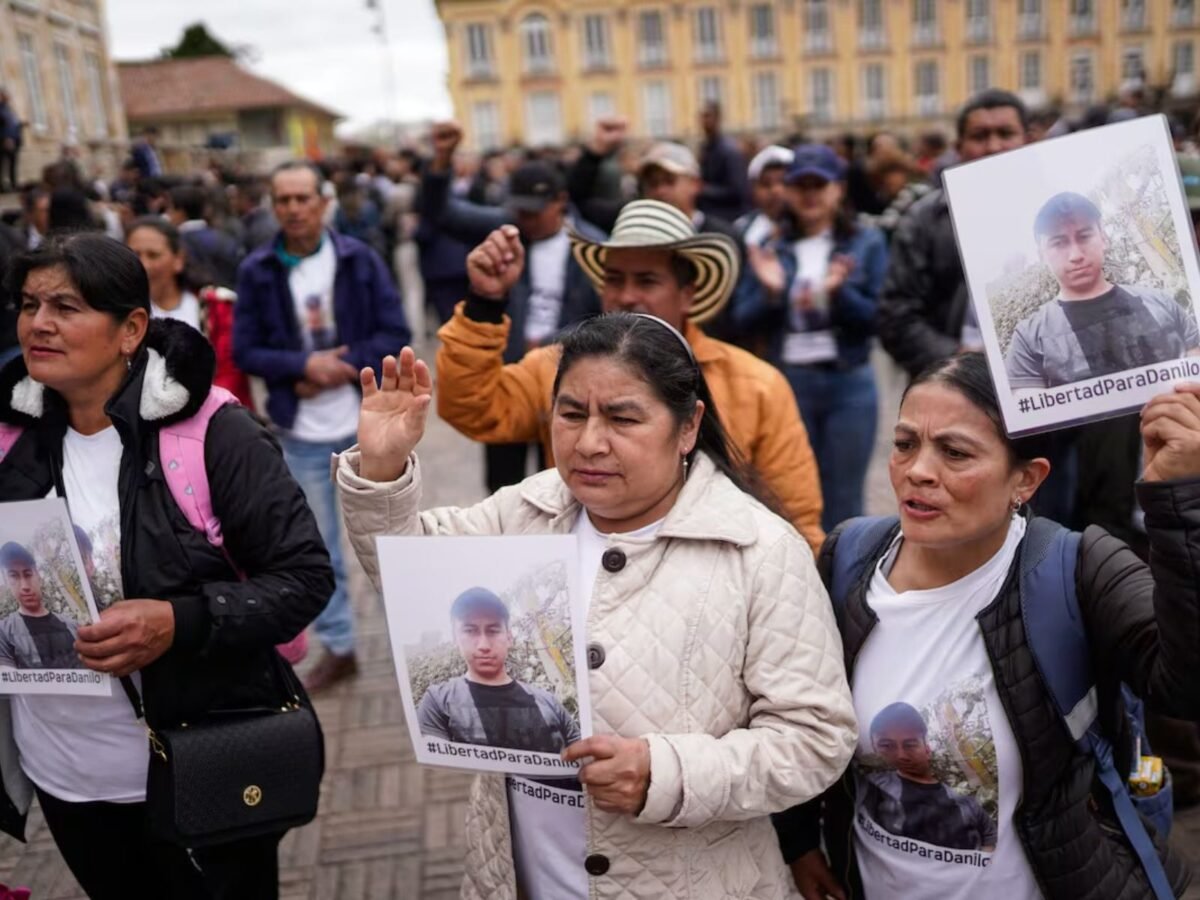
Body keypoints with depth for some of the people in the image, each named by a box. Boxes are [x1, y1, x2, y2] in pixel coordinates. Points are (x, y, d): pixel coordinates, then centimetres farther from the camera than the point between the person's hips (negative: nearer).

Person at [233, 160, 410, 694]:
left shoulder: (360, 259, -4)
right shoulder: (256, 271, -3)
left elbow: (395, 335, -6)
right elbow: (244, 351, -3)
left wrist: (340, 366, -17)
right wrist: (304, 365, -18)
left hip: (368, 424, -1)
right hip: (301, 433, 1)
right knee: (318, 548, 11)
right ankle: (338, 647, 26)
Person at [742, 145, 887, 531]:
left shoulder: (867, 242, 1)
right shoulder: (771, 247, 5)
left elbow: (874, 319, -5)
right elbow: (745, 323, 1)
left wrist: (839, 293, -21)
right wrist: (771, 293, -17)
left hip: (849, 384, -1)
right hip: (788, 382, 1)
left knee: (843, 501, 7)